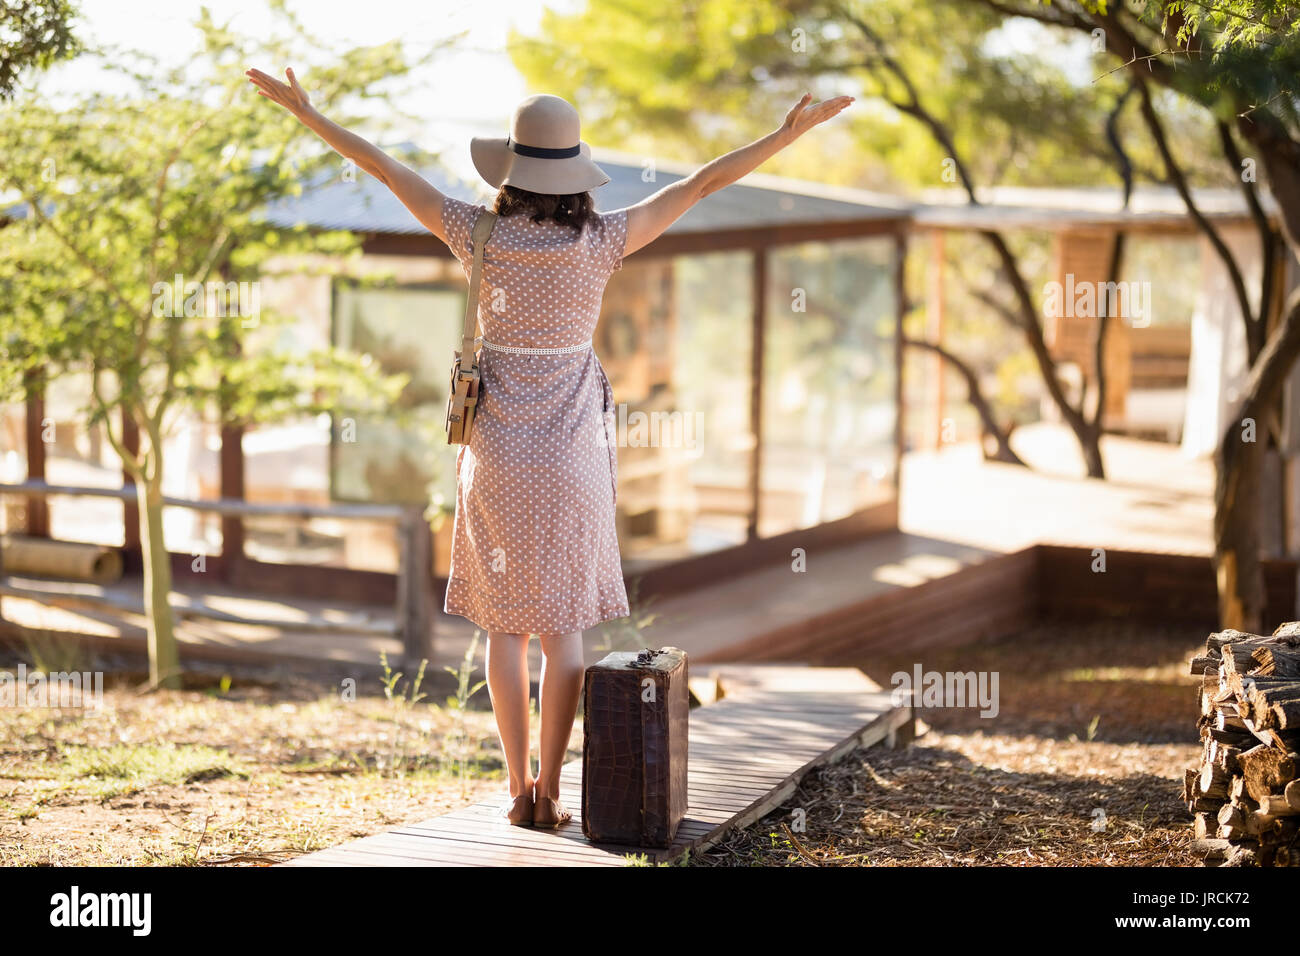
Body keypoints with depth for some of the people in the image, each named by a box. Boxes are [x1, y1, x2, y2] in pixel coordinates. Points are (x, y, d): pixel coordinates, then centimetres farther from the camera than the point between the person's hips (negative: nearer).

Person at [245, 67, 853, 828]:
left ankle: (520, 790, 9)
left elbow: (384, 169, -3)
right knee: (563, 624, 6)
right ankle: (549, 791, 5)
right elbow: (702, 183, -5)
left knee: (507, 623, 9)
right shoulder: (602, 241, -9)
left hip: (498, 451, 0)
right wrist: (791, 132, -1)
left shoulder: (481, 235, -8)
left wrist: (306, 110, 5)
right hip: (574, 452, 0)